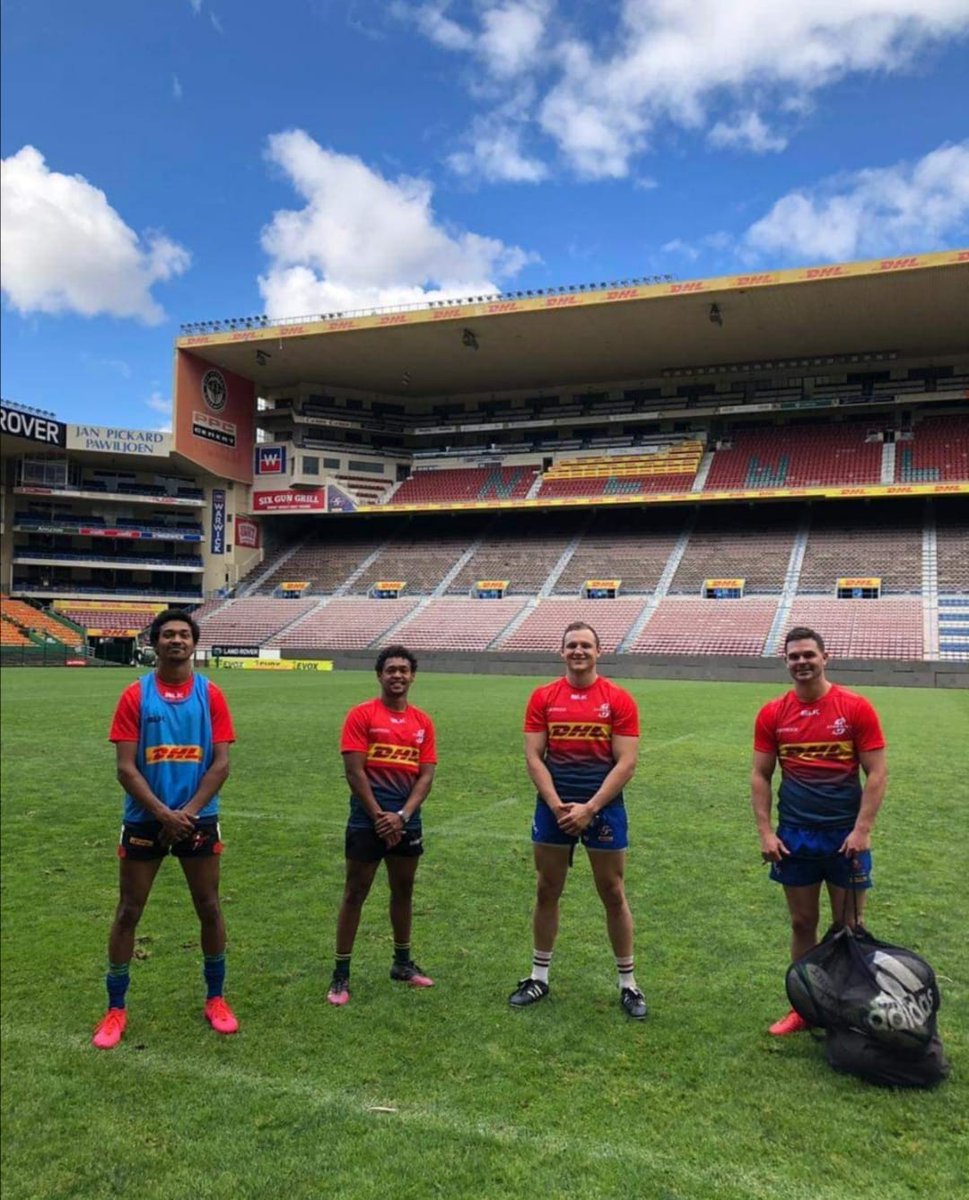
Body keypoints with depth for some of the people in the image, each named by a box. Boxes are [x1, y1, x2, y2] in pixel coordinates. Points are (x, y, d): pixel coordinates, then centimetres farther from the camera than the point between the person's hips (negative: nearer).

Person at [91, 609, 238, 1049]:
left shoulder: (211, 695, -1)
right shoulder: (135, 696, -4)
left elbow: (221, 763, -4)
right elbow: (125, 768, -7)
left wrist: (188, 812, -14)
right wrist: (164, 813, -16)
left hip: (198, 818, 1)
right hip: (144, 819, -1)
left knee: (209, 908, 8)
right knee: (128, 912, 6)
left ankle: (215, 999, 26)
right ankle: (116, 1009, 22)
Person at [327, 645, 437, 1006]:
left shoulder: (423, 722, 6)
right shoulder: (361, 715, -7)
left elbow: (426, 775, 2)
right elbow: (354, 771, -11)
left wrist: (402, 816, -10)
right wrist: (380, 816, -13)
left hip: (407, 821, 5)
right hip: (368, 820, -4)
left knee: (403, 890, 16)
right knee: (355, 892, 2)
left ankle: (402, 962, 32)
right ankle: (341, 973, 11)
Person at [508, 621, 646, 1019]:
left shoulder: (619, 700, -5)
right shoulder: (543, 698, 2)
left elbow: (626, 762, -8)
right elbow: (533, 756, -2)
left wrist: (589, 808, -14)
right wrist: (557, 805, -13)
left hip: (603, 808, -2)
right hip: (553, 808, 2)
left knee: (613, 895, 7)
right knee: (547, 892, 12)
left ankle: (627, 983, 22)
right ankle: (539, 977, 27)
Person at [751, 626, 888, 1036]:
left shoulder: (856, 708, -7)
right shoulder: (772, 714, 0)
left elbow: (876, 773, -6)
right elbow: (760, 776, 4)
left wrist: (861, 830, -13)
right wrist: (765, 832, -3)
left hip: (845, 836, -2)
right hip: (794, 836, 2)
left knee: (848, 927, 8)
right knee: (802, 923, 12)